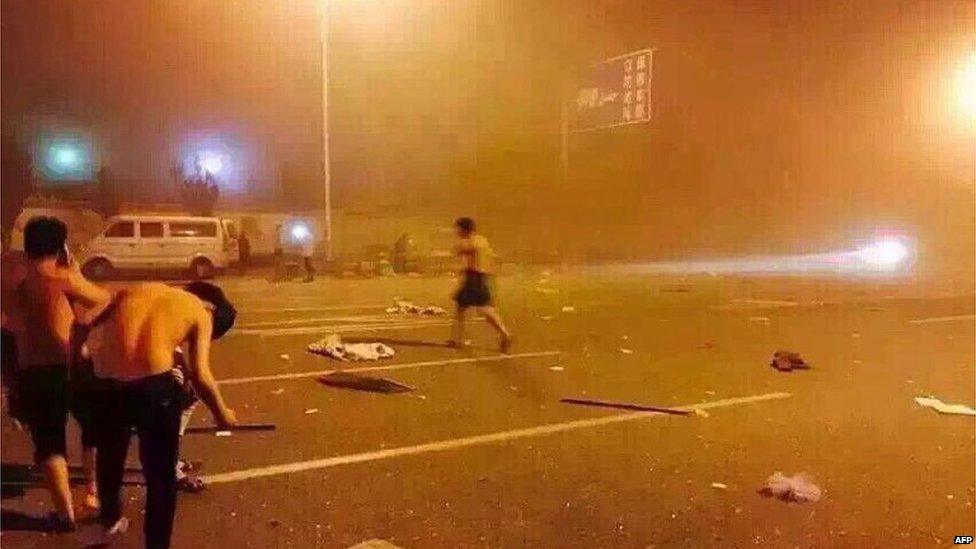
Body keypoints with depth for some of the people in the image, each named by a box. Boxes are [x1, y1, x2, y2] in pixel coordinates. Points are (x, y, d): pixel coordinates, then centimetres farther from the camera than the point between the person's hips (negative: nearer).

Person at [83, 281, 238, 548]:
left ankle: (110, 521, 55)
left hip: (104, 383, 5)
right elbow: (199, 376, 3)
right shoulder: (201, 313, 11)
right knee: (161, 476, 14)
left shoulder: (134, 291, 24)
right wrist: (222, 413, 17)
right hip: (151, 385, -5)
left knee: (110, 458, 31)